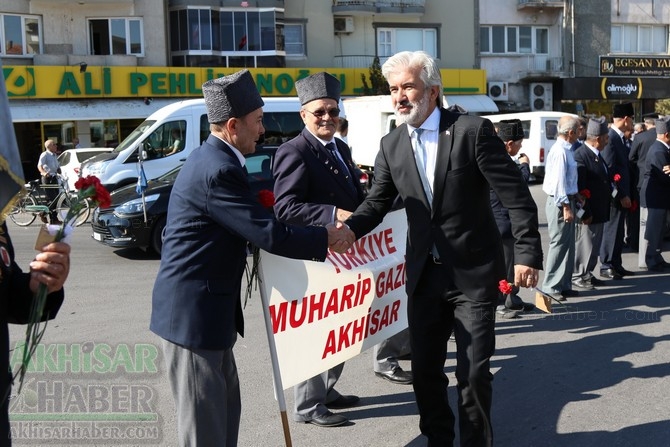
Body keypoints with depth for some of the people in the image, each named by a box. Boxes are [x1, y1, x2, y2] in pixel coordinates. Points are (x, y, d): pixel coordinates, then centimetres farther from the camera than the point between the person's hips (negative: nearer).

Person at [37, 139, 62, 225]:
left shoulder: (55, 156, 16)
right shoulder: (44, 155, -9)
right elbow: (39, 165, -22)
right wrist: (44, 173, -40)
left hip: (54, 178, 8)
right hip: (47, 178, -8)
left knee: (56, 199, 5)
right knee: (52, 199, -13)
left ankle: (54, 219, 10)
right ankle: (43, 213, 5)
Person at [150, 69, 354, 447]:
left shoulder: (215, 159, 9)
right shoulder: (217, 170, -23)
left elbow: (252, 220, 14)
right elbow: (270, 235, -24)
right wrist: (326, 238, -9)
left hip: (205, 307, 10)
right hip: (193, 311, -10)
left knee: (225, 406, 20)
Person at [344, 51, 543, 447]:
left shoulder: (473, 130, -11)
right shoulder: (392, 146, 3)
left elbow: (517, 196, -11)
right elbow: (378, 202, 7)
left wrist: (528, 254, -15)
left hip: (474, 272, -4)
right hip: (424, 274, 5)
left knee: (473, 372, 1)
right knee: (425, 367, 13)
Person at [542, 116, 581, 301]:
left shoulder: (565, 149, 12)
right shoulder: (560, 151, -19)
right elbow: (558, 181, -22)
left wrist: (575, 197, 18)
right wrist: (566, 207, -21)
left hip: (567, 201, 10)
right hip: (560, 203, -10)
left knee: (568, 245, 14)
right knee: (559, 244, -5)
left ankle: (564, 285, 22)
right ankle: (550, 286, 2)